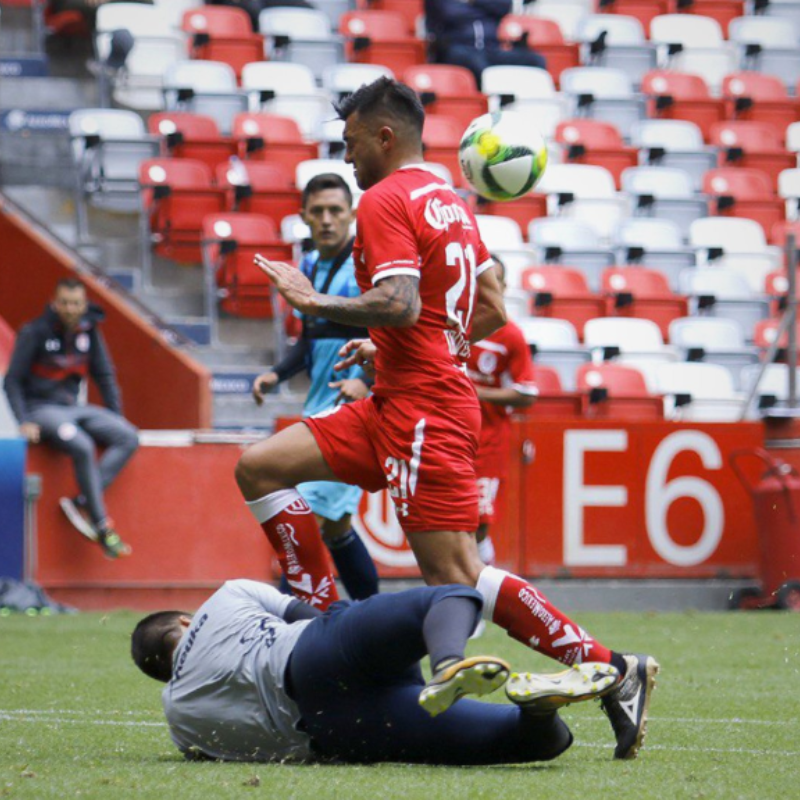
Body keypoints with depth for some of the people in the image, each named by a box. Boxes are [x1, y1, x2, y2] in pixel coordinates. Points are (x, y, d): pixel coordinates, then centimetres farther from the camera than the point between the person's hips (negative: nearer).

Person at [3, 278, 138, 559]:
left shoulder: (89, 331, 6)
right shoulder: (35, 332, -9)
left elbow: (104, 375, 15)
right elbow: (13, 380, -6)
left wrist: (116, 417, 7)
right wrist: (23, 421, -17)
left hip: (73, 407, 6)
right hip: (41, 408, -6)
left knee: (128, 437, -16)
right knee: (82, 446, -33)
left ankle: (81, 502, -25)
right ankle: (102, 527, -28)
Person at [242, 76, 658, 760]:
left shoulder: (386, 201, -11)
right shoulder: (449, 200, 18)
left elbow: (400, 305, -25)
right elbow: (492, 309, 21)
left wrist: (315, 302, -13)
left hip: (421, 409, -10)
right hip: (395, 404, 10)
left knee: (455, 579, -12)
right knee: (260, 467, 8)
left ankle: (612, 671, -11)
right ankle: (330, 623, 5)